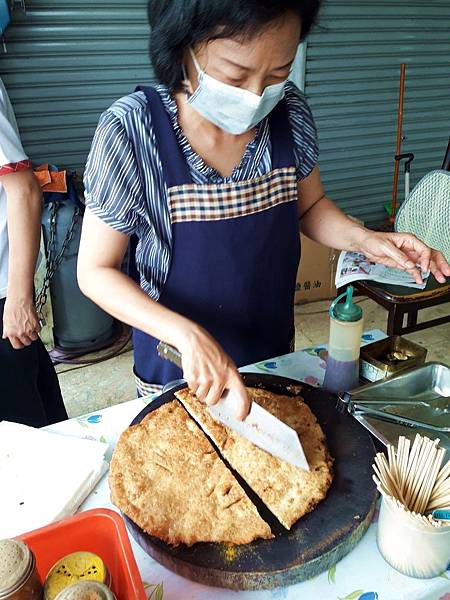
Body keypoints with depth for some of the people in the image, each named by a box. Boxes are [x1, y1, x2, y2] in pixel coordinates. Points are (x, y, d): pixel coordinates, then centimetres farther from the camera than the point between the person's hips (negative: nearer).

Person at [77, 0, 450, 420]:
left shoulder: (290, 113, -13)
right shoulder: (128, 131, -24)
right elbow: (95, 271, -18)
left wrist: (363, 239, -17)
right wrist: (187, 335, -33)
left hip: (275, 352, 4)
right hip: (176, 367, -3)